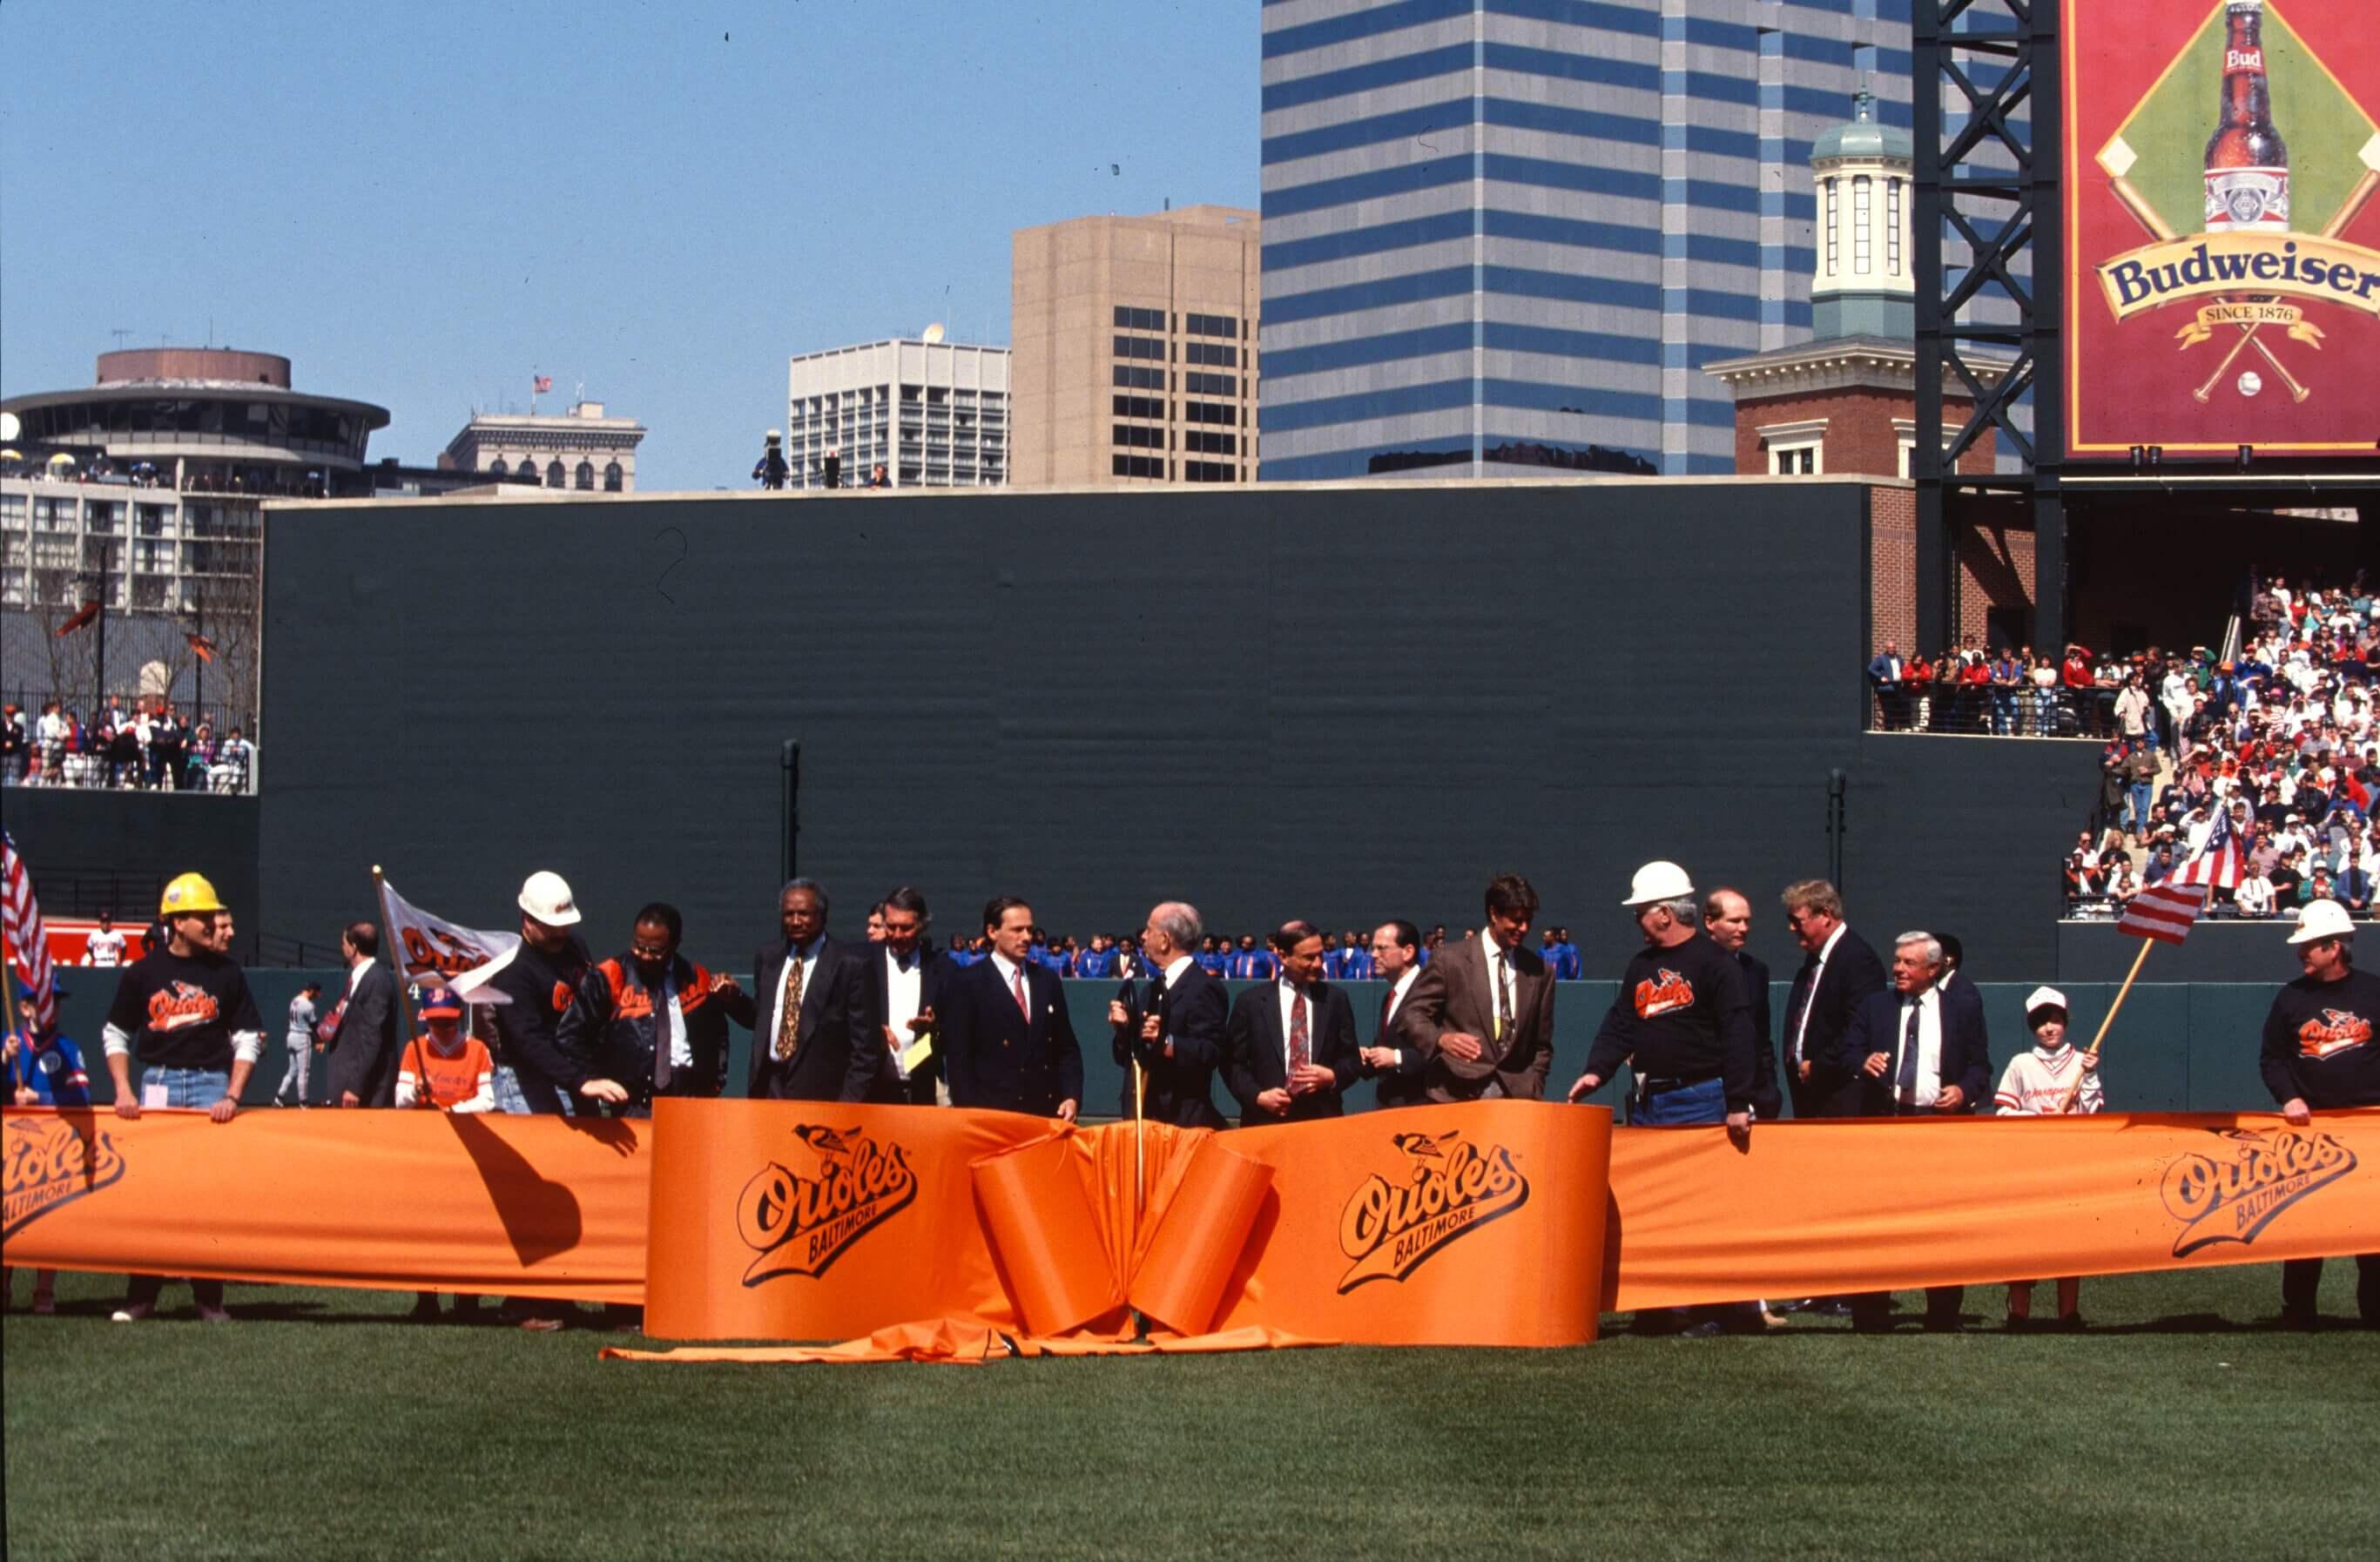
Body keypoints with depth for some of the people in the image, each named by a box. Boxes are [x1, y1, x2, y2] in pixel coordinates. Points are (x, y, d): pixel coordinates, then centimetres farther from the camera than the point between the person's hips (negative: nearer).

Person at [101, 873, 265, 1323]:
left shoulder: (226, 973, 3)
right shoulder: (142, 973, 4)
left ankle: (209, 1297, 2)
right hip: (157, 1082, 0)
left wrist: (232, 1096, -7)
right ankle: (142, 1295, 5)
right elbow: (115, 1033, 11)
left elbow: (248, 1039, 4)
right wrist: (123, 1091, -1)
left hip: (211, 1085, 0)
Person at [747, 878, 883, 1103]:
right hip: (770, 1087, 5)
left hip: (821, 1092, -5)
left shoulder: (849, 965, -7)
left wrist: (849, 1102, -12)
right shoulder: (767, 959, 11)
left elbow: (865, 1047, -8)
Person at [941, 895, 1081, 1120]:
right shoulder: (969, 984, -1)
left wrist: (1072, 1097, 1)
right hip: (993, 1112, -4)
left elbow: (1067, 1049, 15)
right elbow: (958, 1057, -4)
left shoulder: (1047, 980, 13)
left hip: (1048, 1111, 4)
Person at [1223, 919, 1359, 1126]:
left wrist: (1332, 1077, -9)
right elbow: (1233, 1063, 5)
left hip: (1323, 1118, 1)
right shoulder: (1251, 1002, 4)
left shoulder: (1335, 999, 9)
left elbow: (1352, 1059, 11)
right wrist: (1258, 1096, -10)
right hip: (1266, 1120, -1)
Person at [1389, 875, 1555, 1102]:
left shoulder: (1539, 972, 11)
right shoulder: (1451, 961, 0)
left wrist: (1533, 1092, 6)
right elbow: (1409, 1015, -2)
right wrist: (1441, 1039, -21)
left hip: (1516, 1097, 3)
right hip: (1456, 1096, -3)